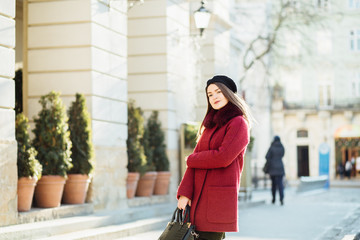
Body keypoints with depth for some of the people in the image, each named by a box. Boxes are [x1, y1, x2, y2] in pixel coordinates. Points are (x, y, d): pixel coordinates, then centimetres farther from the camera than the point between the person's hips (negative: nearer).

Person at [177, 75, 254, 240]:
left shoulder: (238, 123, -4)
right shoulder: (210, 124, 19)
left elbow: (223, 157, -17)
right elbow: (197, 156, 9)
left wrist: (191, 159, -1)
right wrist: (184, 192, -3)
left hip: (218, 198, -7)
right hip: (198, 197, 7)